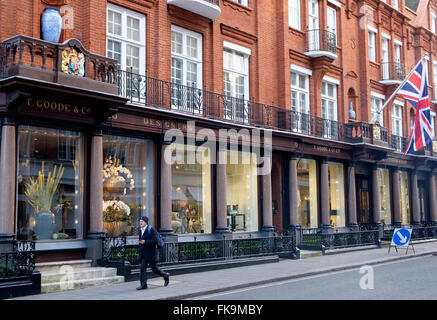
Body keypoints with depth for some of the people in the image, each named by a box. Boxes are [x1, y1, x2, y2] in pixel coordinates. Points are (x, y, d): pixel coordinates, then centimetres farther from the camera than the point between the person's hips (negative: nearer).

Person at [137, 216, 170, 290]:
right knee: (142, 268, -4)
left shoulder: (151, 230, -11)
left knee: (154, 268, 2)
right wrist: (139, 251, 16)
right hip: (143, 254, 7)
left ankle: (166, 276, 25)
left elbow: (155, 241, -18)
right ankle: (143, 285, -2)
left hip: (151, 253, -7)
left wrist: (145, 242, -26)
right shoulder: (140, 231, 13)